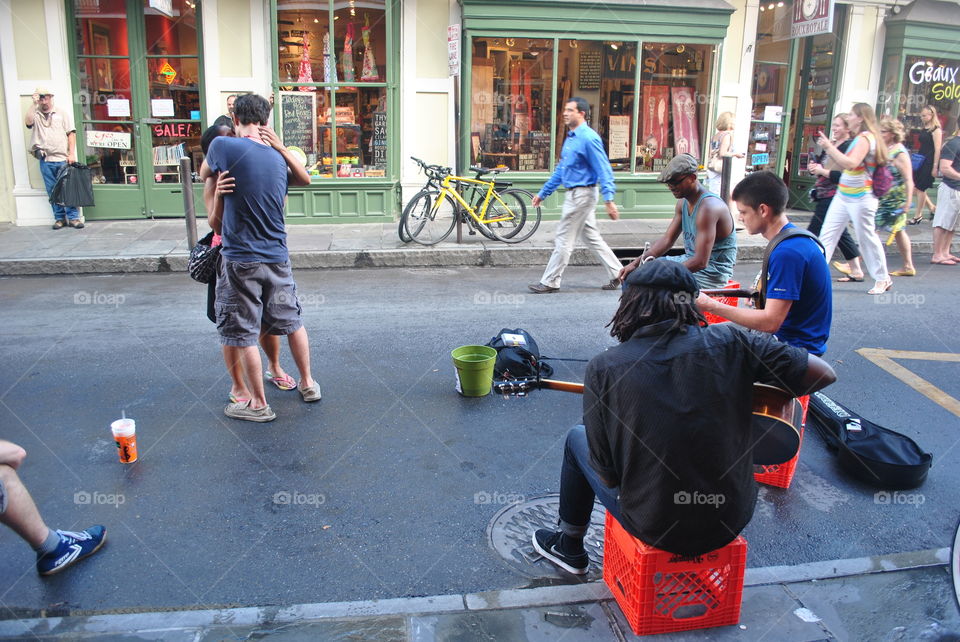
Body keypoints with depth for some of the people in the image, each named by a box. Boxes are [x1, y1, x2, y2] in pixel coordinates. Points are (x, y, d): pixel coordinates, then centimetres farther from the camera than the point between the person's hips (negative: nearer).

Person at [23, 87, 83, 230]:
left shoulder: (62, 113, 10)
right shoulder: (36, 115, 11)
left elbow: (71, 134, 6)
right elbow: (28, 122, -11)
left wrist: (72, 154, -4)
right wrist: (34, 104, -10)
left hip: (63, 159, -1)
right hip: (46, 160, 1)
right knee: (53, 191, 4)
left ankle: (73, 217, 1)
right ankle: (60, 218, 11)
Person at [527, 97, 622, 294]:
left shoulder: (589, 138, -16)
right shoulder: (570, 138, 14)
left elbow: (603, 170, -20)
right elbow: (561, 170, 21)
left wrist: (609, 199, -28)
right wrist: (543, 193, 23)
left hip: (582, 194, -10)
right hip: (575, 194, 10)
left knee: (564, 239, -3)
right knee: (592, 238, 14)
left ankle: (550, 282, 6)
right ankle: (617, 274, 20)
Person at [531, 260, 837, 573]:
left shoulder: (603, 368, -15)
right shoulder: (729, 342, -11)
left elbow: (606, 475, -12)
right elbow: (824, 374, -6)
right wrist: (753, 394, 8)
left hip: (656, 529, -2)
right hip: (731, 523, 3)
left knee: (577, 439, 23)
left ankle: (569, 545, 41)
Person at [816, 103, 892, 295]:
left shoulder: (866, 138, -15)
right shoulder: (859, 139, 15)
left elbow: (850, 163, -28)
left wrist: (829, 147, -24)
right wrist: (830, 148, 4)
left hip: (860, 198, -9)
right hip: (843, 196, 9)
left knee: (866, 238, 1)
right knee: (827, 233, 3)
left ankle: (883, 279, 15)